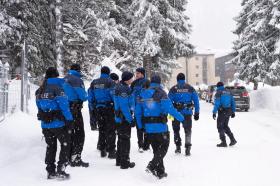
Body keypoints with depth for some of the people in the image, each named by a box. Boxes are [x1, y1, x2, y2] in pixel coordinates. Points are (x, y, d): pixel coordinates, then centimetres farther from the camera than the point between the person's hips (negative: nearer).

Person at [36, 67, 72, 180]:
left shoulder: (39, 91, 10)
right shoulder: (57, 88, -12)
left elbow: (39, 106, 15)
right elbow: (64, 105, -16)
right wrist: (69, 119, -13)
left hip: (45, 124, 7)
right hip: (58, 123, -7)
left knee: (50, 146, 17)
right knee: (65, 144, 7)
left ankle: (51, 172, 21)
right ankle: (61, 170, 2)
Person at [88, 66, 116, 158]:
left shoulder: (94, 83, 8)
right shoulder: (110, 82, -9)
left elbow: (90, 98, 10)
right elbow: (114, 96, -12)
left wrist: (92, 110, 15)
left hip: (98, 109, 5)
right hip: (109, 108, -5)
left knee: (102, 129, 16)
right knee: (110, 130, 0)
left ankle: (102, 150, 21)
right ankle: (111, 151, -1)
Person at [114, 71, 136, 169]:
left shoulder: (121, 87, 12)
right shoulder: (123, 89, -20)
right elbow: (124, 106, -25)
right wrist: (130, 120, -22)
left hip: (120, 118, 10)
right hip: (124, 118, -10)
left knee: (121, 139, 18)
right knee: (125, 140, -1)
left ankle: (119, 160, 29)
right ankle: (125, 163, 8)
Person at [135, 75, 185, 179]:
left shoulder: (143, 94, 10)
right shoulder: (161, 93, -8)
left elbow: (138, 112, 10)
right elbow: (169, 108, -19)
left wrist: (141, 126, 17)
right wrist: (181, 117, -8)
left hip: (148, 127, 6)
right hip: (160, 126, -6)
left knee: (156, 149, 16)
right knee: (164, 146, 8)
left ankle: (160, 171, 19)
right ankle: (152, 165, -10)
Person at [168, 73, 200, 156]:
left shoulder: (173, 89, -1)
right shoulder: (190, 88, 4)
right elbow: (196, 101, 3)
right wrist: (197, 113, 7)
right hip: (188, 112, 1)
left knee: (176, 129, 16)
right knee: (188, 130, 9)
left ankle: (178, 147, 16)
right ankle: (187, 149, 3)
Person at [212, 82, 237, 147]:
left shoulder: (218, 93, -8)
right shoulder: (228, 92, 11)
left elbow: (216, 103, -17)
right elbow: (233, 102, 12)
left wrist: (214, 113, -17)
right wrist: (233, 112, 18)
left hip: (222, 112, -6)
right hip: (228, 111, 7)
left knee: (220, 126, 4)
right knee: (225, 126, 20)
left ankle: (224, 142, 2)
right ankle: (233, 140, 15)